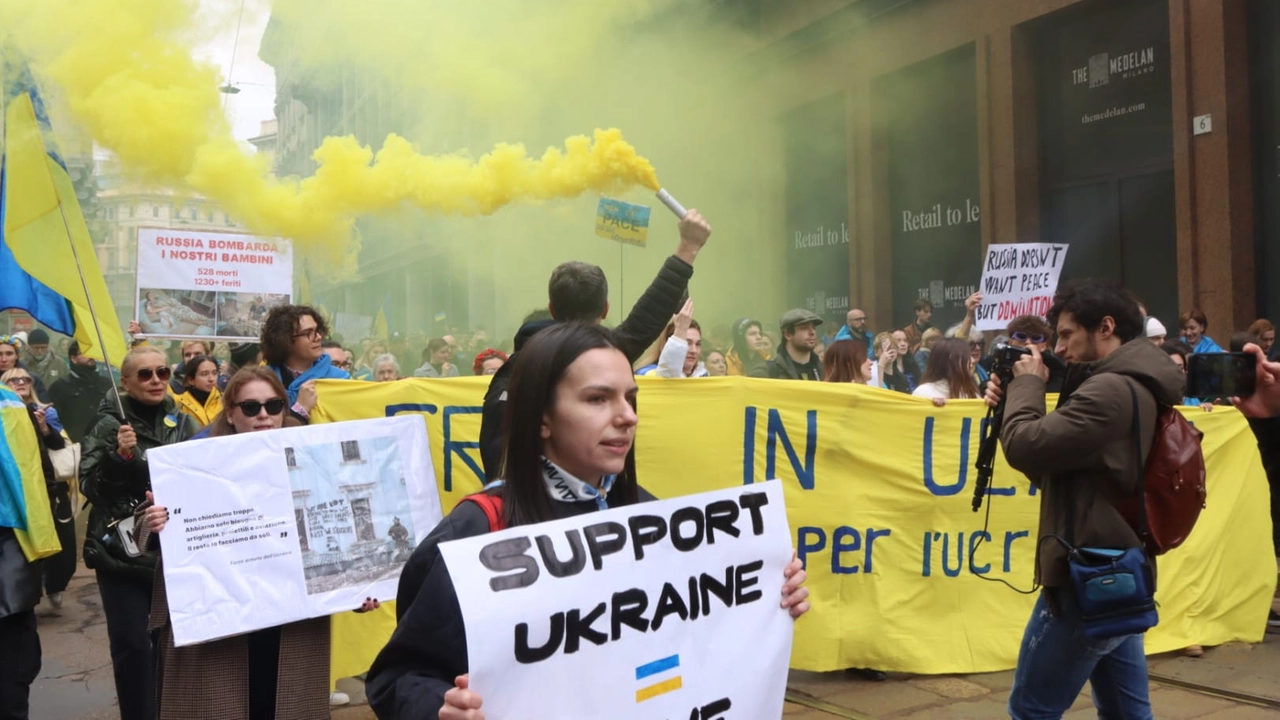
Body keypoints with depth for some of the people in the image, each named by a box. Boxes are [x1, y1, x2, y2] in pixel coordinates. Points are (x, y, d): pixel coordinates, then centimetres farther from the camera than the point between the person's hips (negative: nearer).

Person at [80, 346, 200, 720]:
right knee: (131, 644, -3)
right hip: (121, 549, -2)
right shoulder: (110, 424, -2)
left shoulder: (183, 423, 7)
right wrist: (118, 455, -22)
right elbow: (89, 485, -8)